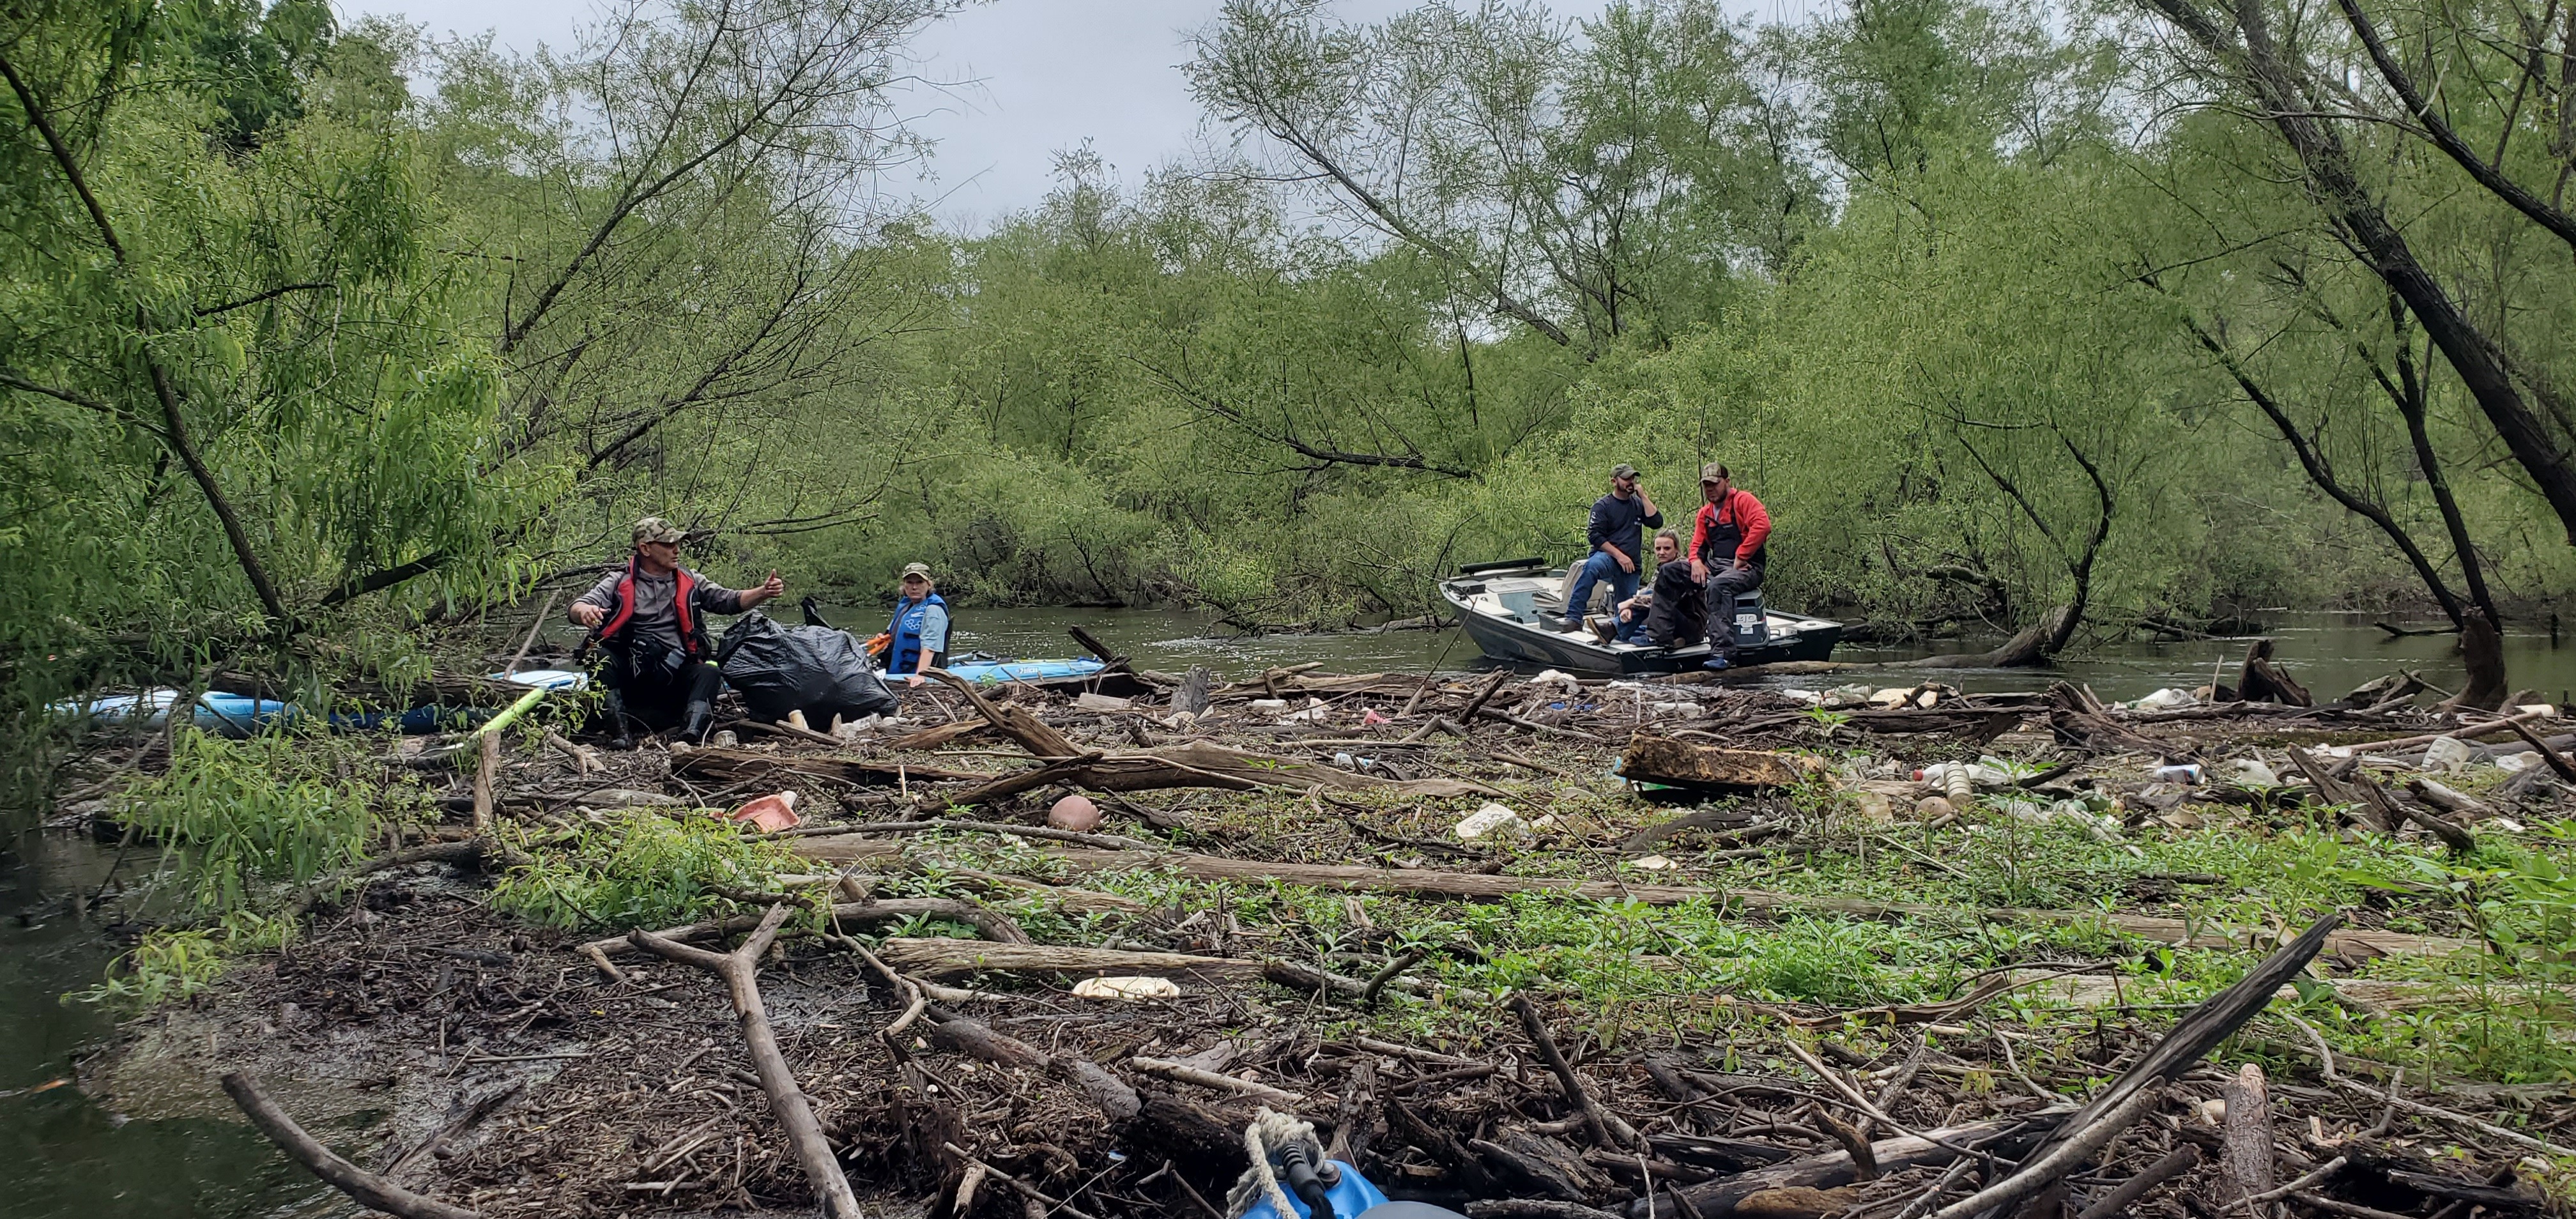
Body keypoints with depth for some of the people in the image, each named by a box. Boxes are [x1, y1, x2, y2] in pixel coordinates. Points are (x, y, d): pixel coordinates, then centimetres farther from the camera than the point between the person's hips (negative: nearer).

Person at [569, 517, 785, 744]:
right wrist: (584, 611, -31)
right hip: (629, 674, -2)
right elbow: (576, 608, -5)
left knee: (709, 673, -26)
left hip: (675, 672, 2)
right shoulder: (620, 582, 6)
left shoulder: (689, 582, 16)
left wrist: (763, 592, -7)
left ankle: (691, 733, -46)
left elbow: (730, 601, 12)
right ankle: (619, 730, -37)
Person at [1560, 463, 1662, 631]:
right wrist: (1619, 556, -17)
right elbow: (1595, 536, -8)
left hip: (1631, 565, 6)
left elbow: (1656, 522, 2)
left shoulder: (1638, 504, 16)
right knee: (1592, 567, -39)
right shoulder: (1602, 505, 1)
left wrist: (1643, 496, 0)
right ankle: (1574, 619, -47)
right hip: (1607, 556, -6)